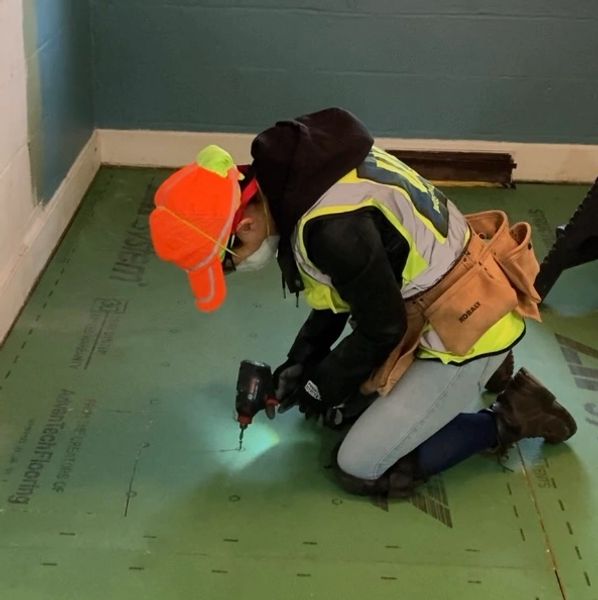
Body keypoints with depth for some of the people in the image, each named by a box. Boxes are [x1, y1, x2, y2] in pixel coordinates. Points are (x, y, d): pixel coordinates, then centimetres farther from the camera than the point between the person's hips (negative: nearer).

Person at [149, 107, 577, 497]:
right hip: (429, 307, 9)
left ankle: (507, 419, 6)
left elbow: (382, 328, -19)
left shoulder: (333, 226, -35)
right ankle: (481, 372, 23)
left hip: (466, 325, -9)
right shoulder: (296, 173, -5)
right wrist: (300, 362, 6)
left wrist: (320, 387, -3)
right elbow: (342, 289, 10)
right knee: (345, 405, 18)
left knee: (361, 469, -3)